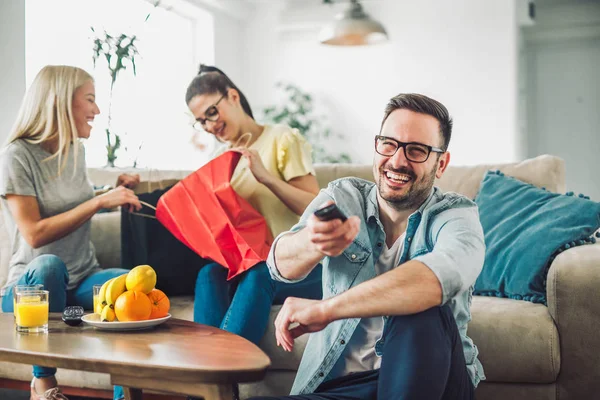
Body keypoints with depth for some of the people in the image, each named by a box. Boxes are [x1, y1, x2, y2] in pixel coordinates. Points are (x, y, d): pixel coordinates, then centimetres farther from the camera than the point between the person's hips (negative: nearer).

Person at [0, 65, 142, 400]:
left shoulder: (76, 150, 9)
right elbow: (35, 234, -20)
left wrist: (115, 192, 8)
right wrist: (99, 201, -24)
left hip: (81, 281, 5)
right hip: (34, 284, -4)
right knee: (49, 264, -40)